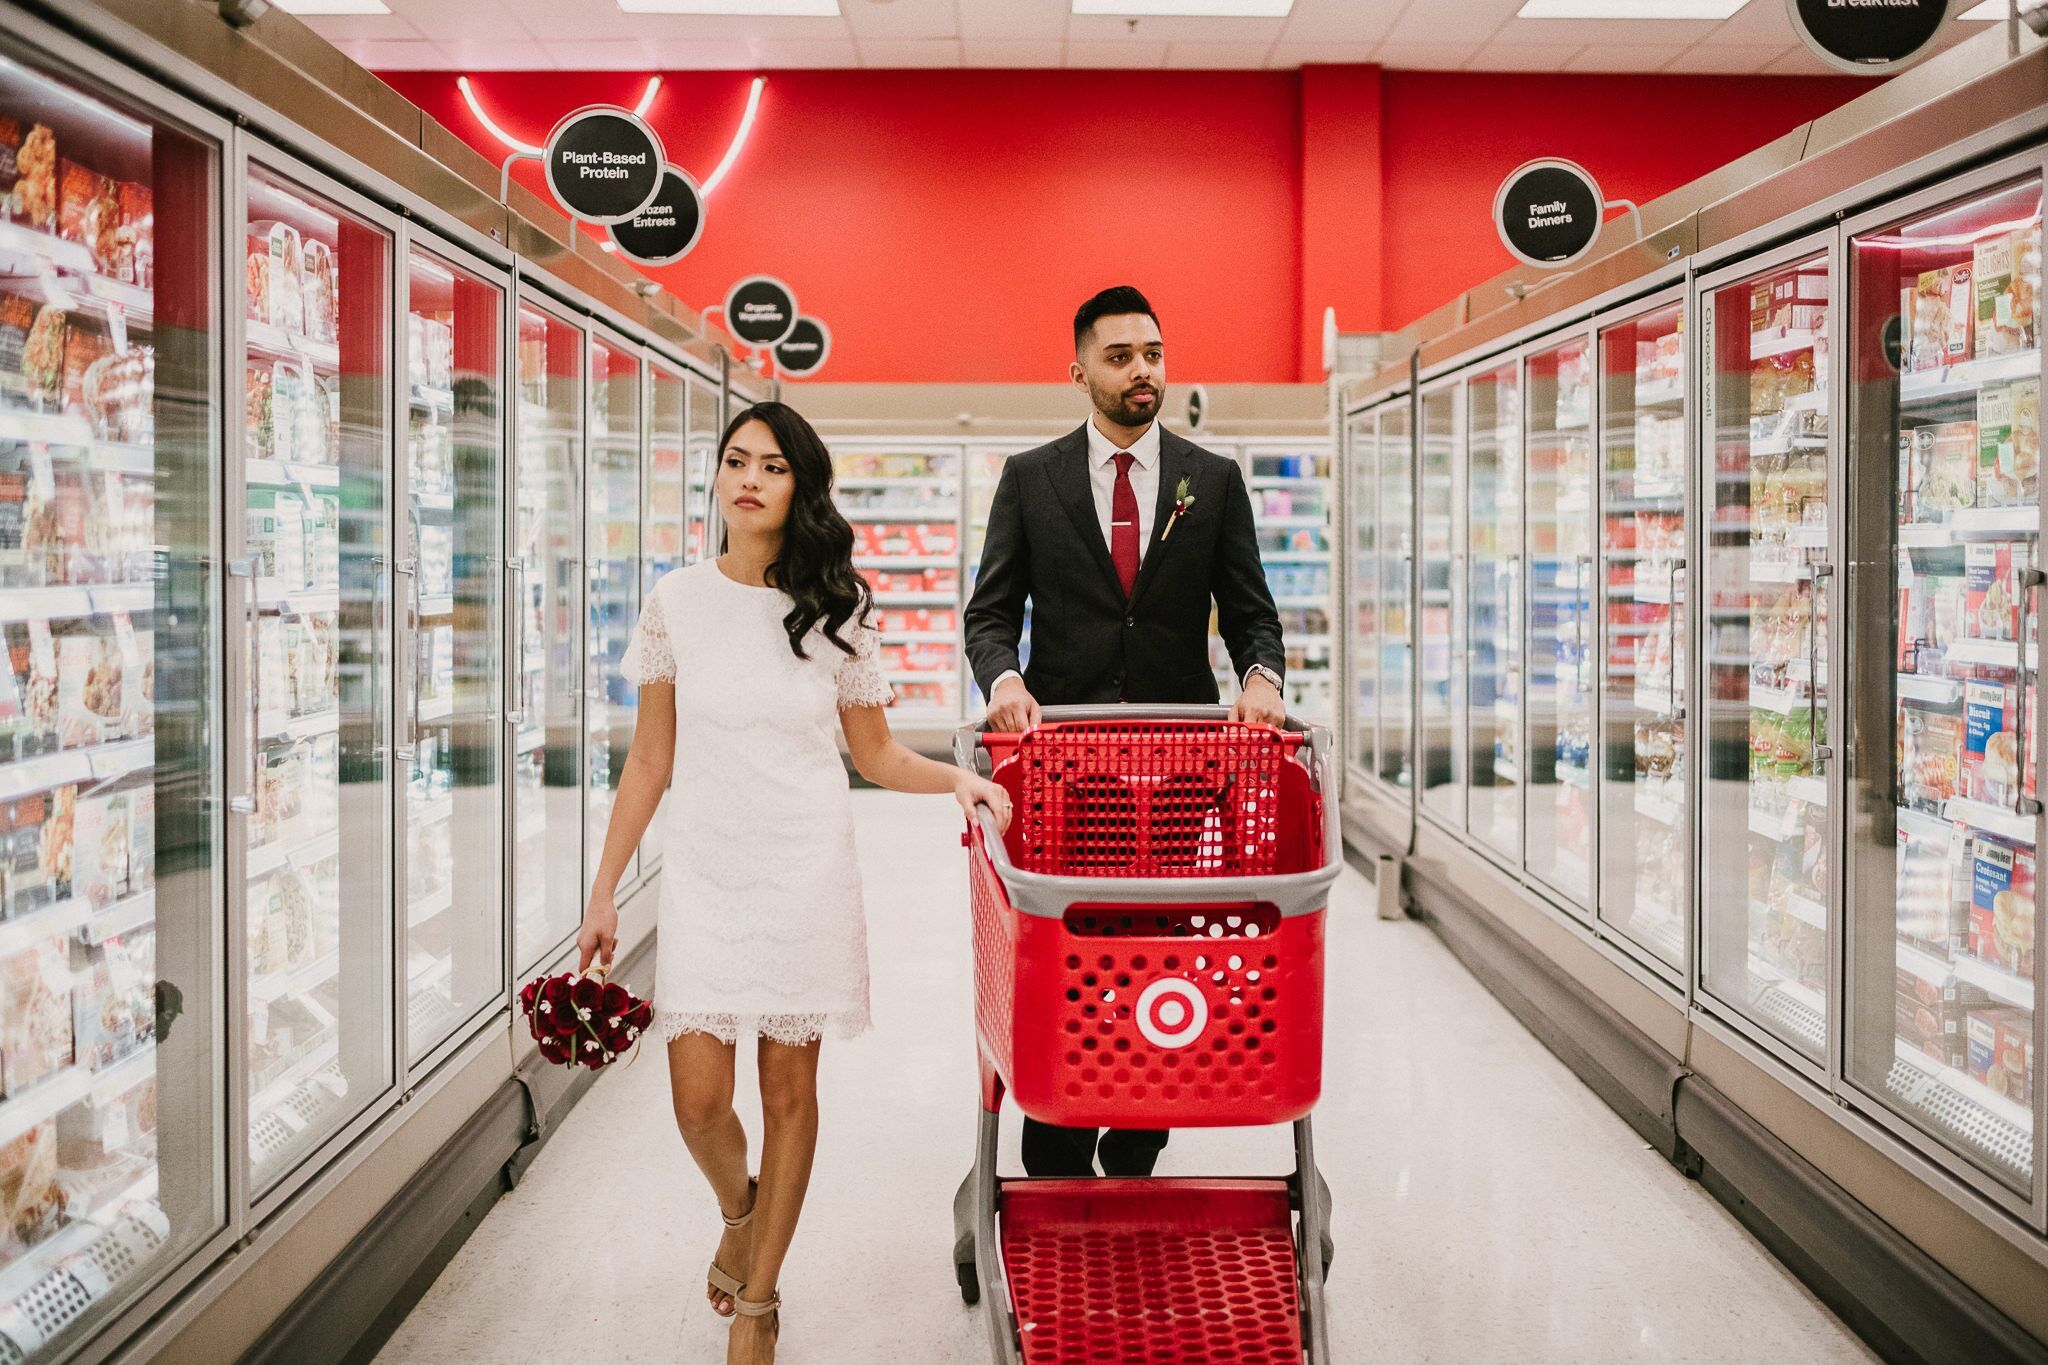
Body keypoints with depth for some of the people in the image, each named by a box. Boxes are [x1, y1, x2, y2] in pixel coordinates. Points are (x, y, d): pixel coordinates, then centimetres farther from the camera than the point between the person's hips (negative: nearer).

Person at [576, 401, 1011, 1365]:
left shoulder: (833, 611, 0)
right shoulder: (678, 602, 1)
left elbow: (874, 753, 7)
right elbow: (650, 762, 5)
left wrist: (953, 778, -13)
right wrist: (604, 893, 4)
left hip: (805, 875, 0)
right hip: (705, 875, 1)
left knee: (789, 1089, 5)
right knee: (698, 1100, -3)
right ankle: (738, 1208, 33)